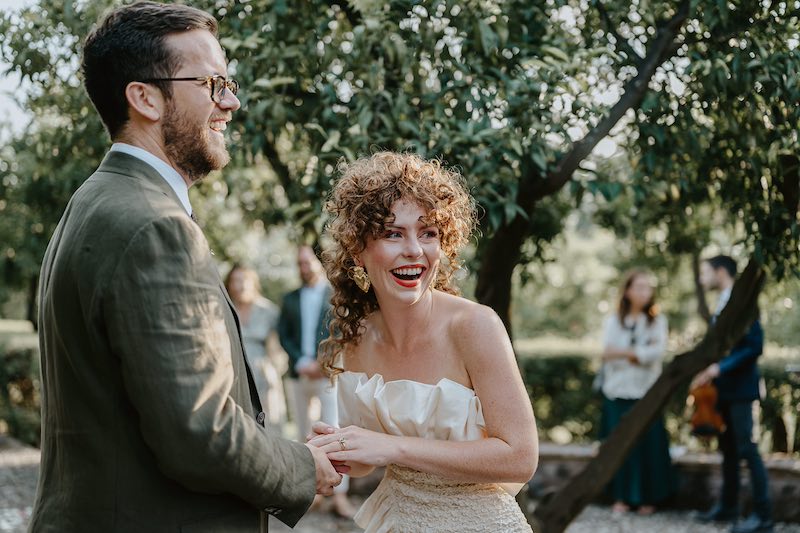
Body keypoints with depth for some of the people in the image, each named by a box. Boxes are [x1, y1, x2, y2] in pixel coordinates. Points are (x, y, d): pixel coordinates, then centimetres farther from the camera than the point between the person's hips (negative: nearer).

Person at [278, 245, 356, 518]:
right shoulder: (290, 299, 15)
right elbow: (283, 335, 8)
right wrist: (302, 362, -8)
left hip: (329, 374, -4)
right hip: (298, 375, 4)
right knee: (304, 436, 6)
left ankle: (339, 495, -11)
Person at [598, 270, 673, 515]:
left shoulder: (657, 320, 5)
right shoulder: (613, 320, 7)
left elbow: (658, 350, -9)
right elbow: (608, 353, -5)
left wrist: (624, 352, -8)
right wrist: (641, 352, -9)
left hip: (646, 392, -1)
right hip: (617, 391, 1)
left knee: (649, 444, -1)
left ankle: (648, 498, 8)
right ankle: (622, 497, 11)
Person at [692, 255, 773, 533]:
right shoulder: (721, 305, 14)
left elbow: (754, 346, -20)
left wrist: (719, 368, -23)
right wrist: (707, 370, 10)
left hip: (740, 388, -9)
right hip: (724, 389, 9)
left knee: (746, 448, -8)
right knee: (728, 449, 14)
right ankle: (727, 507, 23)